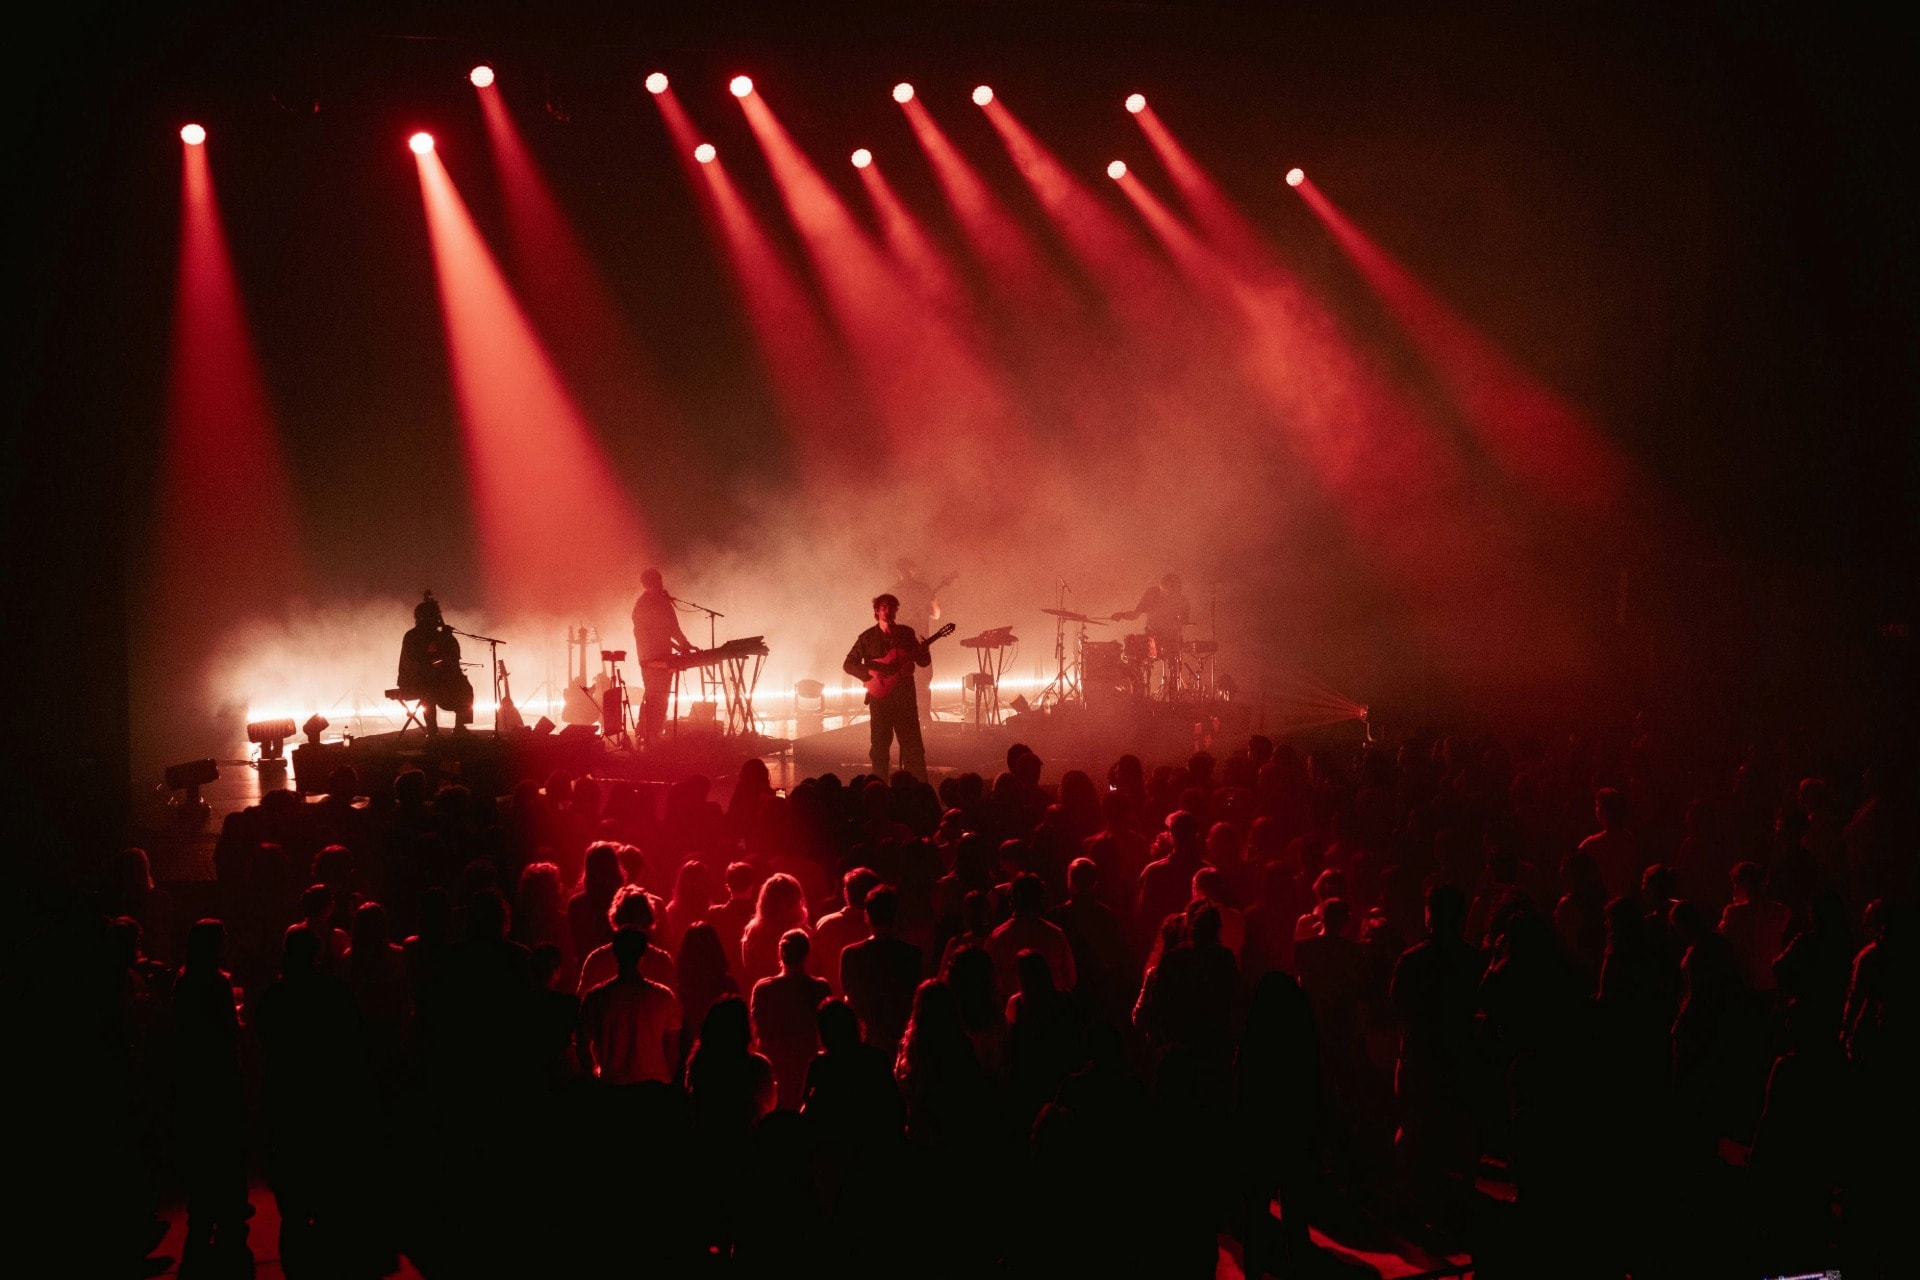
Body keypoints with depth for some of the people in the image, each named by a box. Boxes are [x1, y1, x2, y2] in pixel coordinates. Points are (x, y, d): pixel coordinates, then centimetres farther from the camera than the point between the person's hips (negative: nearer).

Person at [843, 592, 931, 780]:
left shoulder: (907, 633, 6)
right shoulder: (867, 637, 0)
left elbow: (923, 662, 9)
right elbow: (848, 665, 0)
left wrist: (923, 649, -14)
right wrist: (869, 671, -16)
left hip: (905, 696, 2)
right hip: (880, 696, -2)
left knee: (913, 745, 0)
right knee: (880, 746, 2)